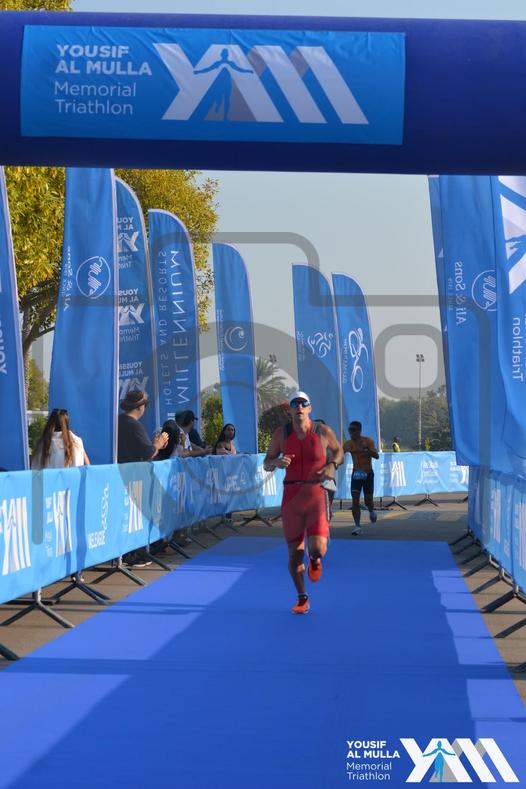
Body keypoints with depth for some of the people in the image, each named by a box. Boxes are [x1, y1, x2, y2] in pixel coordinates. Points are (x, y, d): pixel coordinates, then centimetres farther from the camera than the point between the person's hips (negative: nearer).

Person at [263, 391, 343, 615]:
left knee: (317, 548, -16)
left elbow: (338, 451, 16)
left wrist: (332, 465, -4)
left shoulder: (323, 432, -2)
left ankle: (315, 560, 24)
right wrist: (277, 462, -15)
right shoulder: (281, 434, 1)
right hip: (291, 495, 2)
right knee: (294, 551, 5)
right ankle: (302, 598, 23)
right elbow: (266, 464, 7)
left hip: (316, 495, -2)